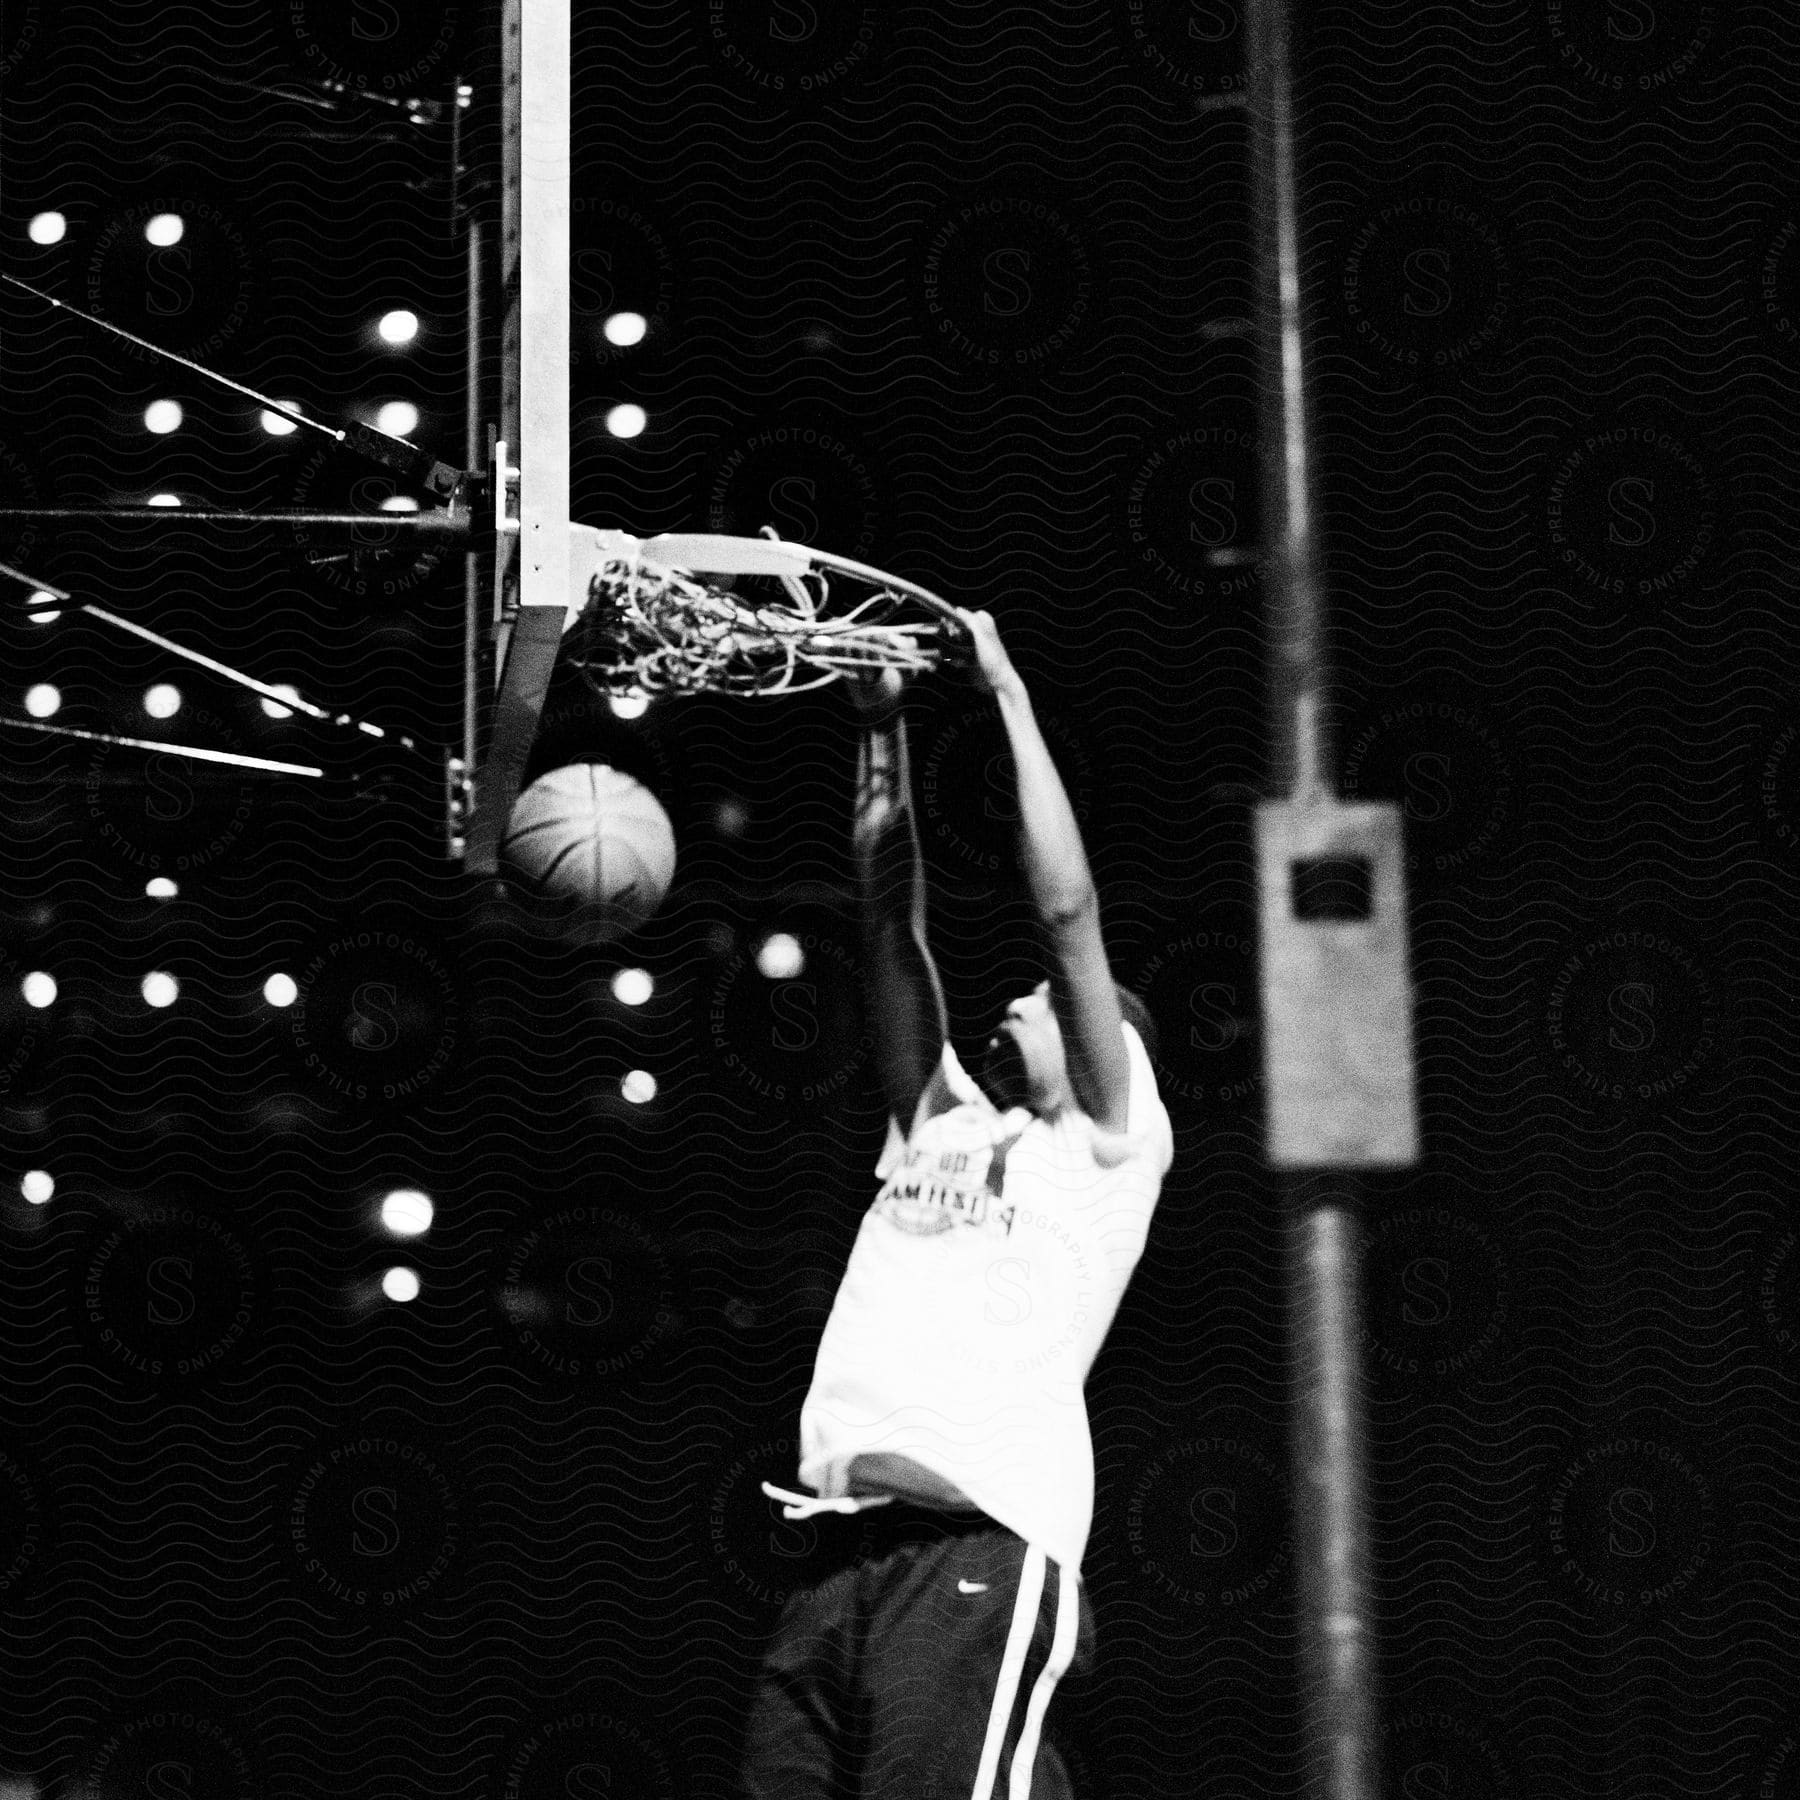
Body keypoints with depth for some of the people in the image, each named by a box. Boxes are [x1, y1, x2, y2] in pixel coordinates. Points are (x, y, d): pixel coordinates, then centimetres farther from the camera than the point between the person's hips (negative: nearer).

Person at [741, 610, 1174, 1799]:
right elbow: (895, 921, 27)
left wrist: (1009, 698, 8)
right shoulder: (941, 1123, 29)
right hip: (842, 1551, 6)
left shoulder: (1109, 1143, 13)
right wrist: (882, 731, 23)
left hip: (981, 1543, -6)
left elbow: (1069, 913, 4)